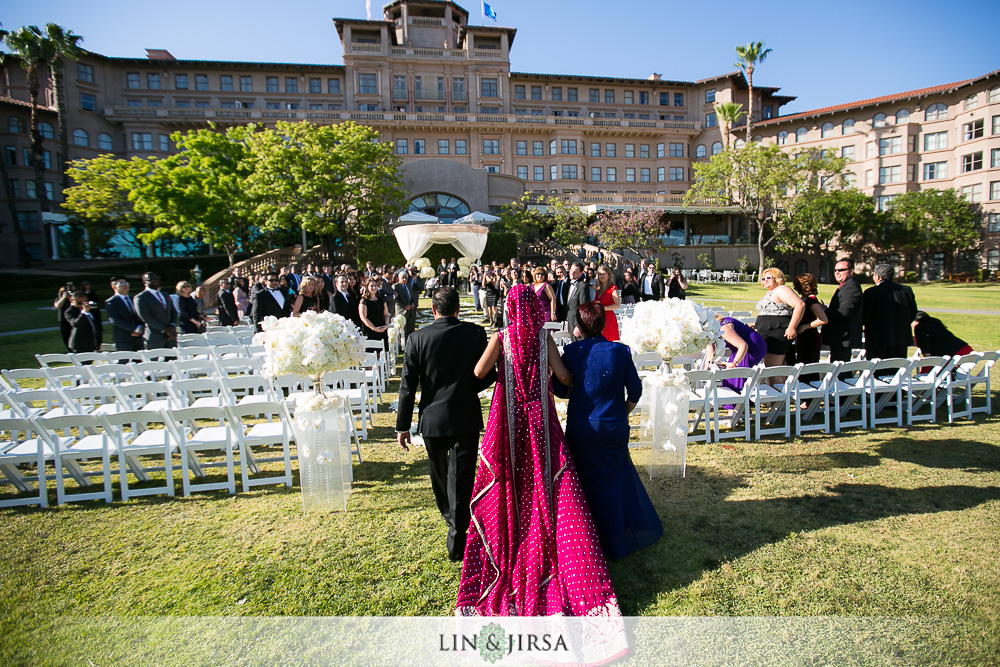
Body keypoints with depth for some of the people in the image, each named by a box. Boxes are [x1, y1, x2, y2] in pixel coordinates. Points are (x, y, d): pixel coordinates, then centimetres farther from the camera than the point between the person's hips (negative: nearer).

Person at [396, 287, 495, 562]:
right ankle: (456, 538, 7)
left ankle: (450, 517, 46)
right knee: (461, 476, 4)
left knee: (439, 473, 23)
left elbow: (408, 385, -5)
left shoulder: (416, 338, -7)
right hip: (466, 417, -2)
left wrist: (402, 425, 2)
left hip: (431, 418, 2)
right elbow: (489, 375, -4)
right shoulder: (475, 333, -8)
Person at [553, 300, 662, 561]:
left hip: (581, 429, -1)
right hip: (614, 427, 2)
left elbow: (559, 389, -5)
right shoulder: (621, 351, -7)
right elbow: (635, 391, -1)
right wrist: (623, 413, 13)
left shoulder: (572, 351, -12)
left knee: (589, 483, 15)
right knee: (616, 478, 20)